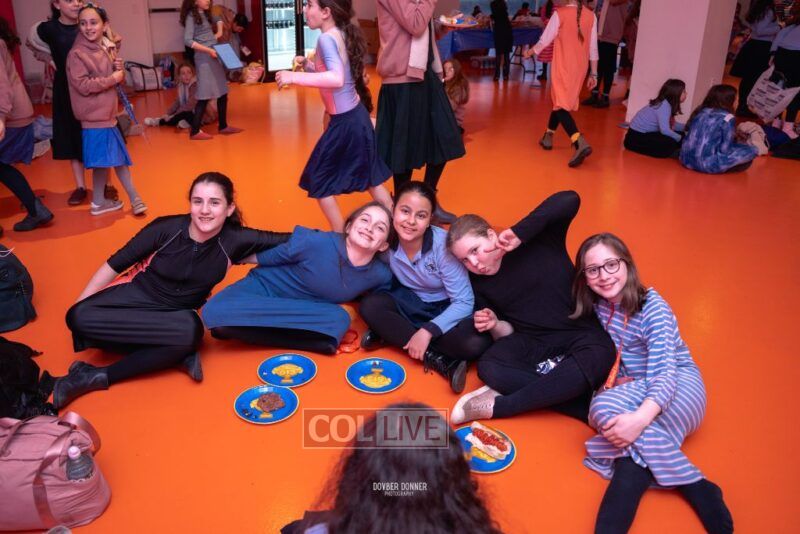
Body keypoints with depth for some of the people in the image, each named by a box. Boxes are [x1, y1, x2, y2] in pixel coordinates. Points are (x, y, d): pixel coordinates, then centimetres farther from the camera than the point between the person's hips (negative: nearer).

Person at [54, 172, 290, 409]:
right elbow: (114, 265, -7)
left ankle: (99, 377, -19)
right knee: (80, 317, -29)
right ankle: (179, 355, -22)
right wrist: (78, 307, -4)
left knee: (190, 329, -36)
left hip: (178, 312, 0)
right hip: (137, 295, 0)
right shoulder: (166, 228, -18)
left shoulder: (235, 241, -16)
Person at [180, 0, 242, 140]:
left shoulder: (206, 14, 14)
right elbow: (187, 40, -17)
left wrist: (219, 31, 14)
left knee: (222, 92, 12)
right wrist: (208, 50, -21)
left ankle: (223, 126, 23)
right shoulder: (191, 16, -8)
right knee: (205, 96, -9)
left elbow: (218, 20, 35)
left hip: (214, 57, 8)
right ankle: (195, 131, -4)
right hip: (204, 59, -8)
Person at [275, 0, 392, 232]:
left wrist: (294, 77, -30)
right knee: (371, 177, 19)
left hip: (345, 121, -9)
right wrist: (307, 65, 8)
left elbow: (336, 79, -35)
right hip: (357, 115, 9)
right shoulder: (341, 34, 9)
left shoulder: (326, 39, -18)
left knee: (319, 181, 6)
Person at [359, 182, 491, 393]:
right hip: (409, 303, 3)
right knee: (370, 306, -26)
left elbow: (464, 302, -23)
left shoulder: (442, 245, -26)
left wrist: (427, 331, -32)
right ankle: (436, 358, -24)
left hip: (446, 309, -3)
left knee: (476, 343, -31)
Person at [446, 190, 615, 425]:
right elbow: (507, 333, 7)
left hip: (581, 337, -2)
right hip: (531, 344, 3)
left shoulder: (538, 240, -6)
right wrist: (495, 325, -16)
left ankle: (496, 405, -26)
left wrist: (520, 233, -27)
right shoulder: (478, 283, 5)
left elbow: (570, 201, -22)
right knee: (488, 367, -29)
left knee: (596, 358, -38)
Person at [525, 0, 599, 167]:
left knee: (561, 105, -8)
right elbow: (593, 48, 4)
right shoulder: (591, 16, 2)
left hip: (563, 67, -5)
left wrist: (529, 52, 14)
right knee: (561, 101, 22)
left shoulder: (560, 14, -10)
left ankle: (580, 143, -28)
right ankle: (548, 137, 35)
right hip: (580, 68, 6)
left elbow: (544, 40, -5)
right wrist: (593, 74, 10)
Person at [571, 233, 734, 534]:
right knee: (603, 406, -32)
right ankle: (691, 484, -30)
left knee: (606, 411, -34)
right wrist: (617, 380, -11)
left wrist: (640, 417, -46)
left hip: (679, 383, -5)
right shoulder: (598, 306, 0)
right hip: (635, 387, 5)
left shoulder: (653, 307, -18)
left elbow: (664, 372, -28)